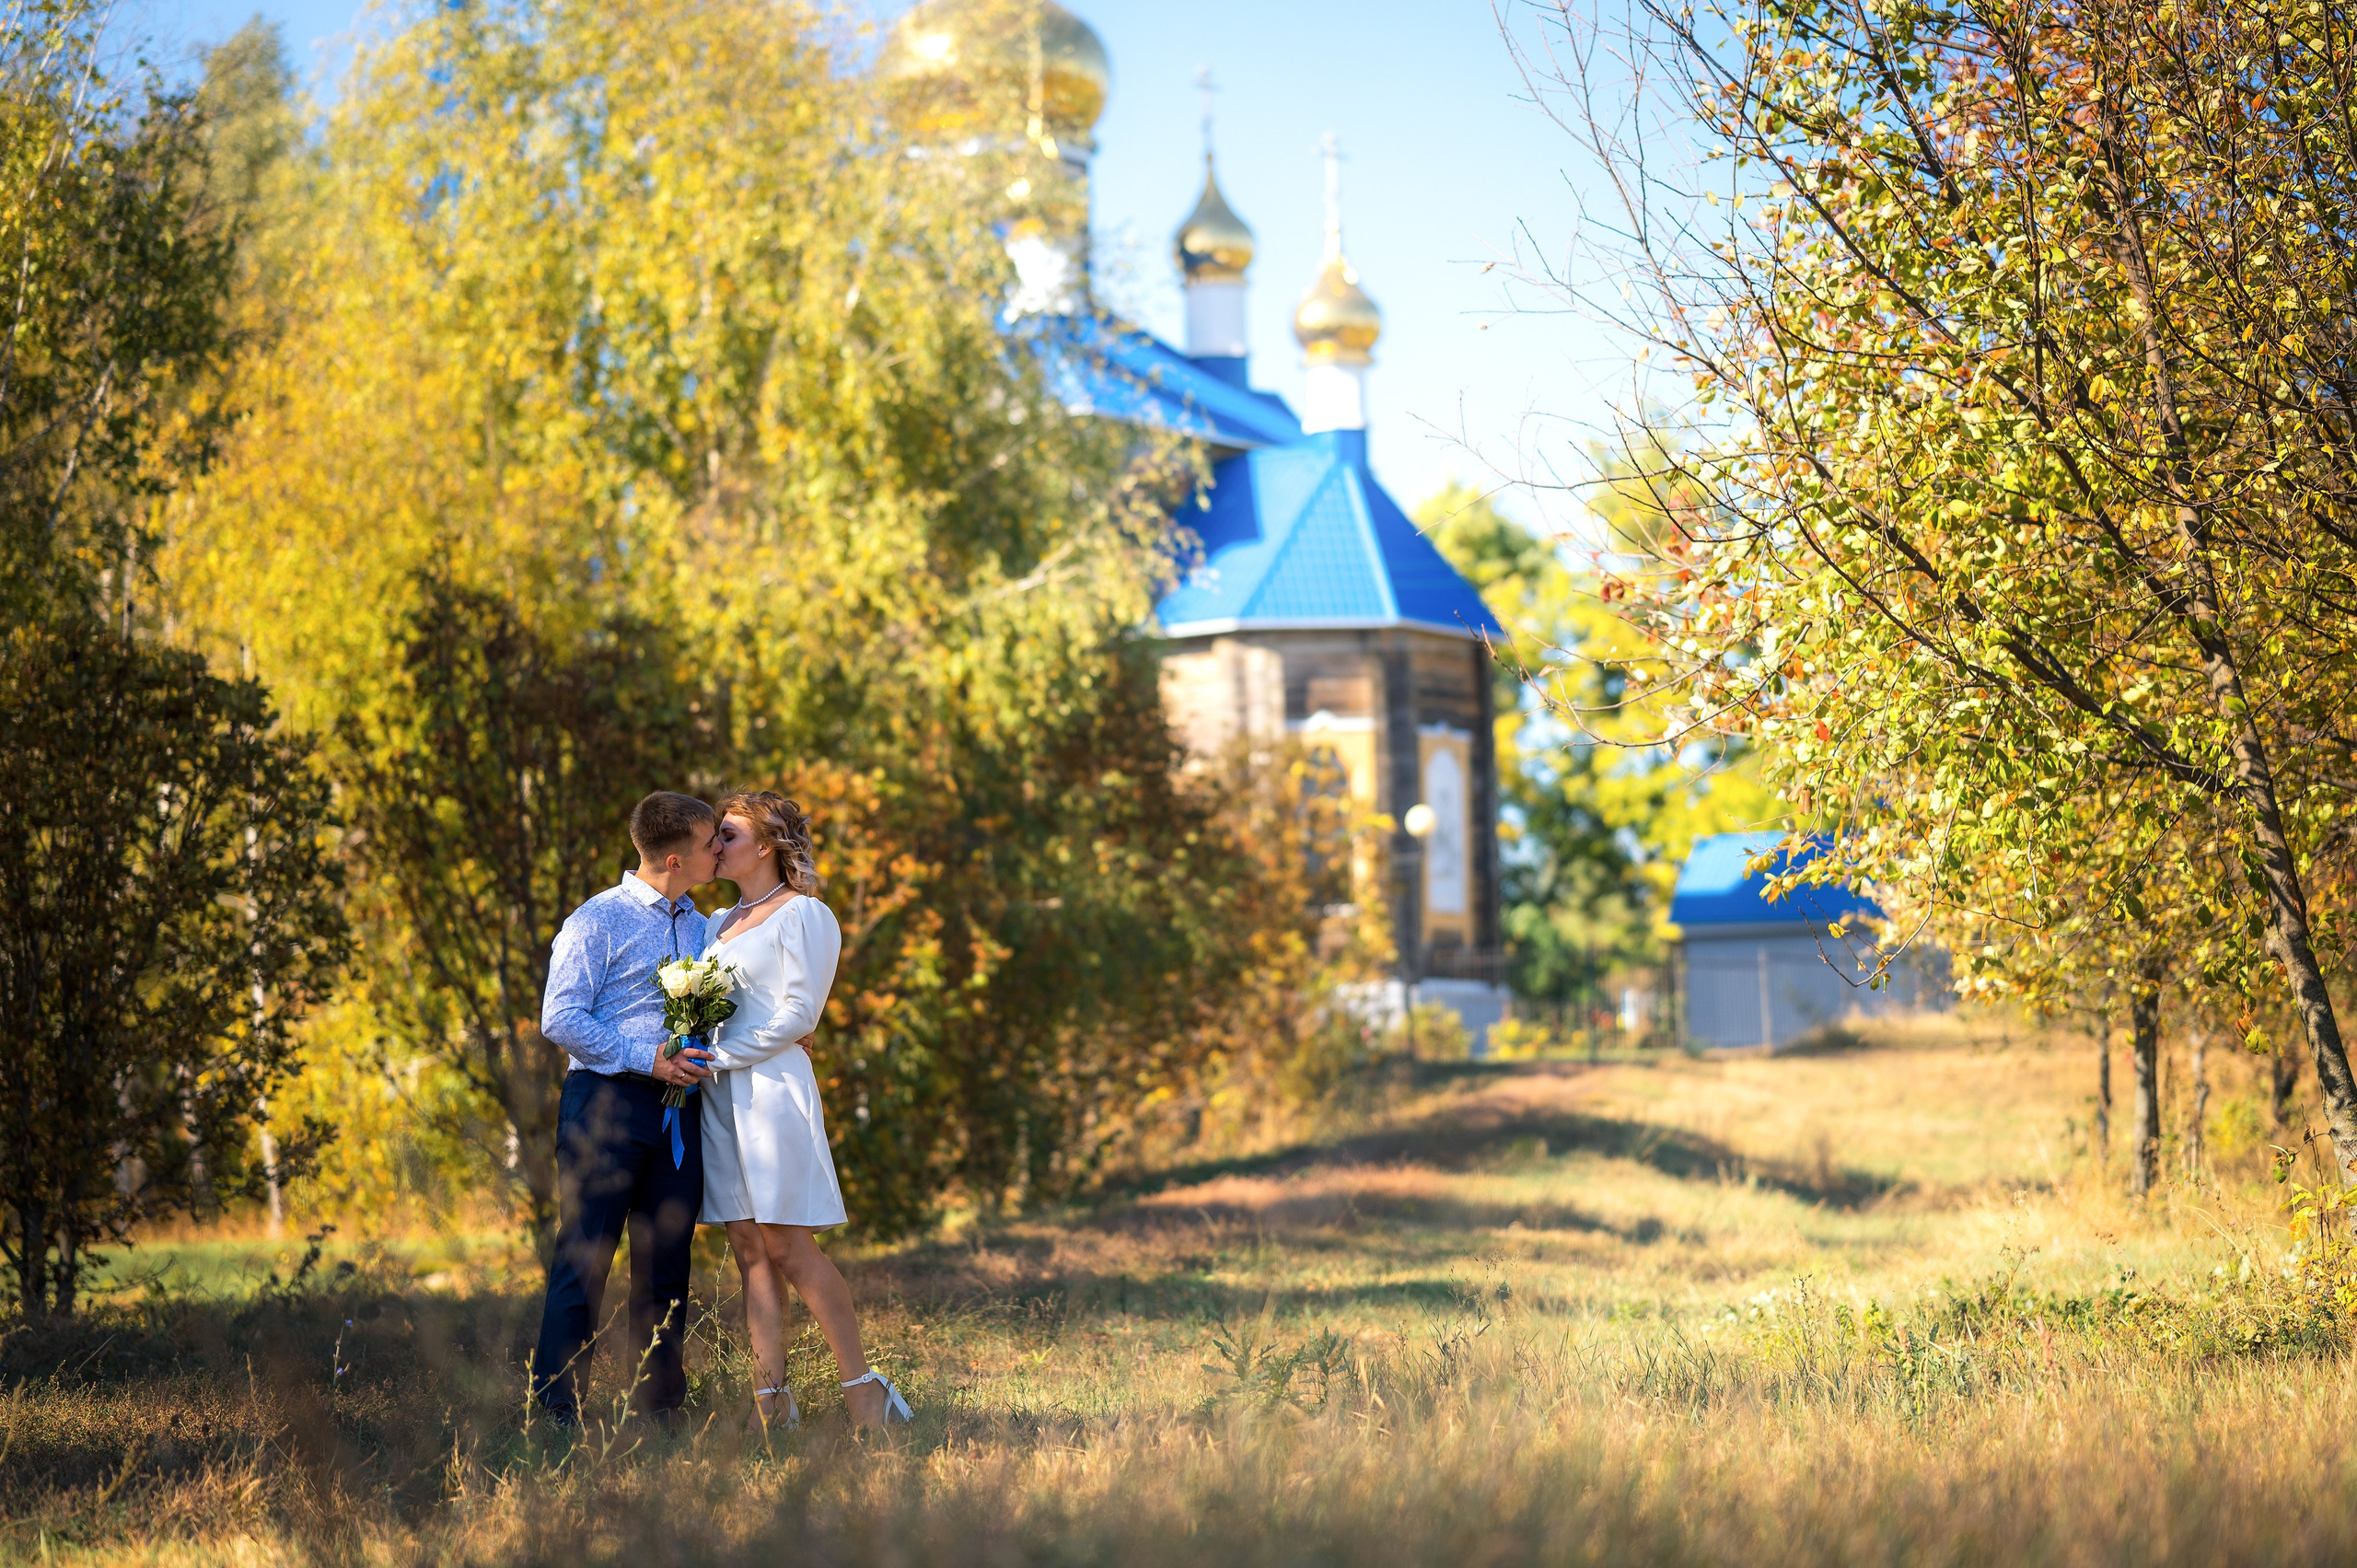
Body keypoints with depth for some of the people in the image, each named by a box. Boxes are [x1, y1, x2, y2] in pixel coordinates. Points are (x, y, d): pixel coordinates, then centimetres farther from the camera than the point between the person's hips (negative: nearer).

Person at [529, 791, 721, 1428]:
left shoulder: (699, 927, 17)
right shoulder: (598, 922, -5)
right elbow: (561, 1019, -11)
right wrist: (647, 1058, -16)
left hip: (677, 1111, 6)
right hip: (605, 1104, -6)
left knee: (666, 1264, 7)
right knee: (584, 1259, -7)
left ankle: (659, 1407, 13)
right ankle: (557, 1410, -4)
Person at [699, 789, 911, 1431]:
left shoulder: (803, 914, -3)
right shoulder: (722, 922, 20)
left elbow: (799, 1013, -11)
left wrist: (717, 1056, -11)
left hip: (771, 1085, -7)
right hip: (719, 1096, 7)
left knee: (790, 1249, -10)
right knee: (749, 1251, 3)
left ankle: (865, 1390, -4)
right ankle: (771, 1402, 2)